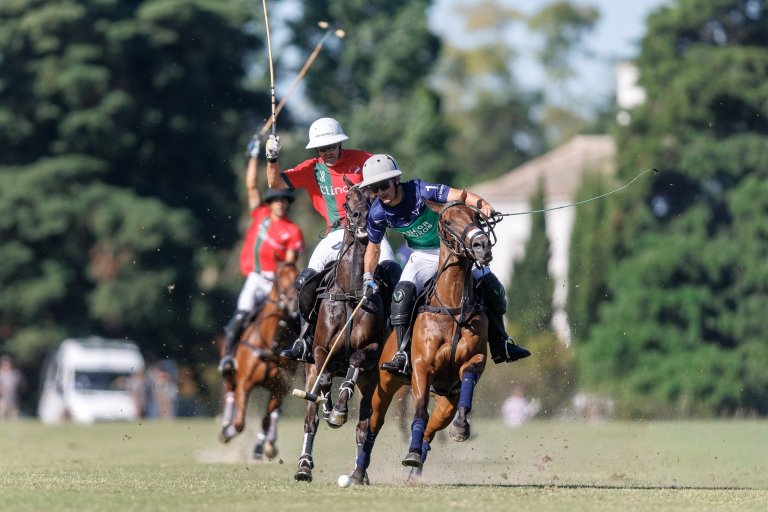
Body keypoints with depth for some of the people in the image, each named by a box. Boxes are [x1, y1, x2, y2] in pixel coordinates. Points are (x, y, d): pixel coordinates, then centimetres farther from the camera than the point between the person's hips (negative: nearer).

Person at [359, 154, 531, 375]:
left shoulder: (418, 191, -28)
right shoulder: (378, 213, -15)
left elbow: (458, 195, -37)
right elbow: (373, 247, 1)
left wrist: (482, 204, -54)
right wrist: (368, 277, -8)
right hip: (423, 255, 1)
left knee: (491, 286, -9)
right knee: (402, 293, -25)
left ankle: (500, 344, 10)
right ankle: (403, 355, -22)